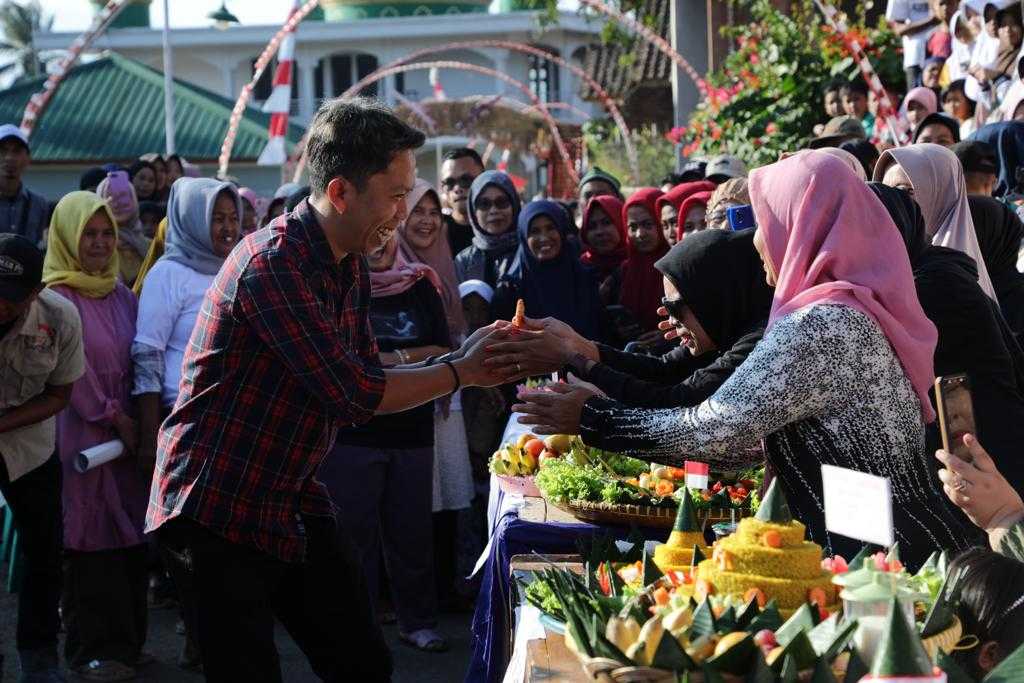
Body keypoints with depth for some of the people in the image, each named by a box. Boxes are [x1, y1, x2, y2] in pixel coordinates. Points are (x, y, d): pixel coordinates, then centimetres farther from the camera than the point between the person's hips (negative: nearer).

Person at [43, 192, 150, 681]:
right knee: (91, 540, -2)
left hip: (126, 429, 6)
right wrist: (114, 418, -10)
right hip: (79, 433, -6)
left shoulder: (121, 295, 13)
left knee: (130, 536, 7)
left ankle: (127, 642, 17)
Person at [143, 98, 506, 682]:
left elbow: (367, 380, 10)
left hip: (296, 503, 8)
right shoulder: (273, 262, -23)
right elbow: (355, 394, -25)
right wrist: (462, 372, -14)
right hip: (220, 511, -8)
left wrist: (463, 357, -3)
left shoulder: (350, 267, 7)